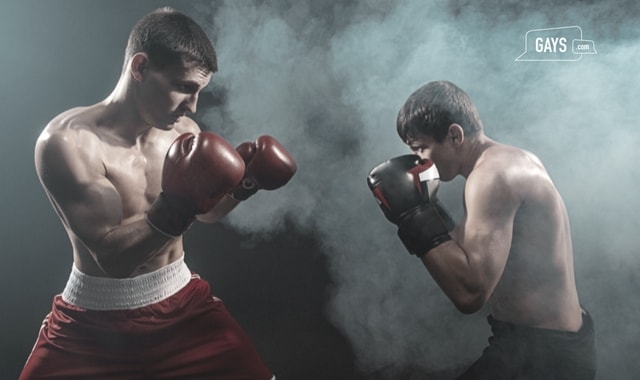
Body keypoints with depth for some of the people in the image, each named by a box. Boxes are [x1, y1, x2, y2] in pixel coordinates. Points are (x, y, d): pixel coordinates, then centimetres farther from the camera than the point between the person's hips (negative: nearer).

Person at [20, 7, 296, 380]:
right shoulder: (67, 142, -20)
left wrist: (242, 185, -7)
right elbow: (112, 256, -25)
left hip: (182, 301, 4)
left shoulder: (184, 131, -5)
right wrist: (175, 208, -39)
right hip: (93, 322, -3)